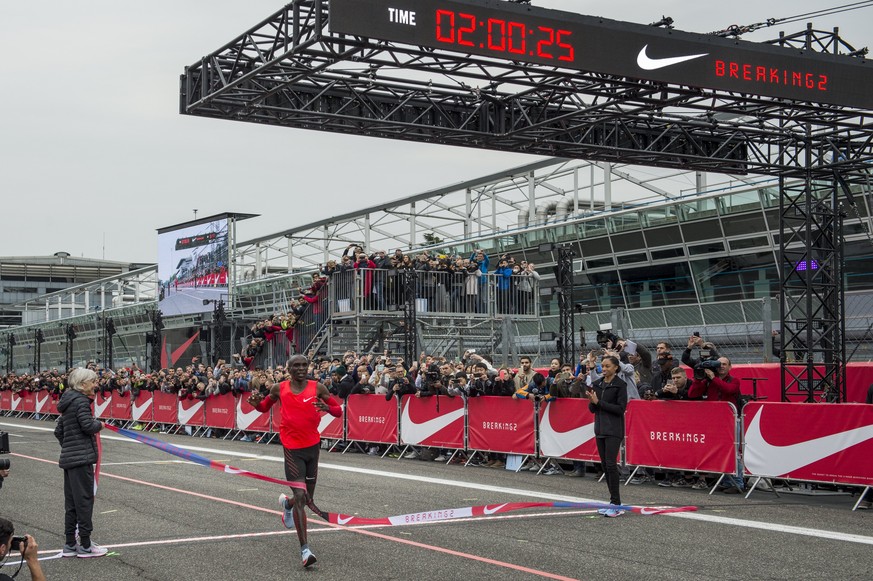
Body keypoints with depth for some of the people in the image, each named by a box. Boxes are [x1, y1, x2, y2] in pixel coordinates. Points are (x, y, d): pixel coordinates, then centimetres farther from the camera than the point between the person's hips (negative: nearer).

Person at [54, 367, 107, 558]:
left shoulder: (69, 401, 16)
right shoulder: (81, 401, -12)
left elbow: (58, 431, 20)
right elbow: (88, 426, -21)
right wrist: (99, 424, -2)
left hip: (69, 457, 9)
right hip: (82, 458, -9)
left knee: (72, 502, 13)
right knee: (85, 499, -3)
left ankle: (70, 544, 18)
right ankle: (85, 545, 2)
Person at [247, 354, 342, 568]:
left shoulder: (318, 388, -2)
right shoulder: (279, 389, -1)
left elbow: (339, 411, 0)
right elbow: (264, 407, 15)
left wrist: (327, 408, -22)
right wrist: (256, 403, -7)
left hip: (313, 446, 3)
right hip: (293, 449, -3)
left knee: (308, 498, 14)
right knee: (300, 496, -14)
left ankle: (287, 503, 51)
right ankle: (304, 548, -11)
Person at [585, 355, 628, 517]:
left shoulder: (620, 385, -7)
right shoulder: (597, 384, 10)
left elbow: (621, 408, -13)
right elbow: (592, 409, 12)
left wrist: (599, 402, -15)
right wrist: (592, 401, -10)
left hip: (614, 430, -7)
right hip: (600, 428, 7)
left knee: (611, 464, -12)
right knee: (605, 465, 7)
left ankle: (617, 505, -10)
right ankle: (613, 500, 14)